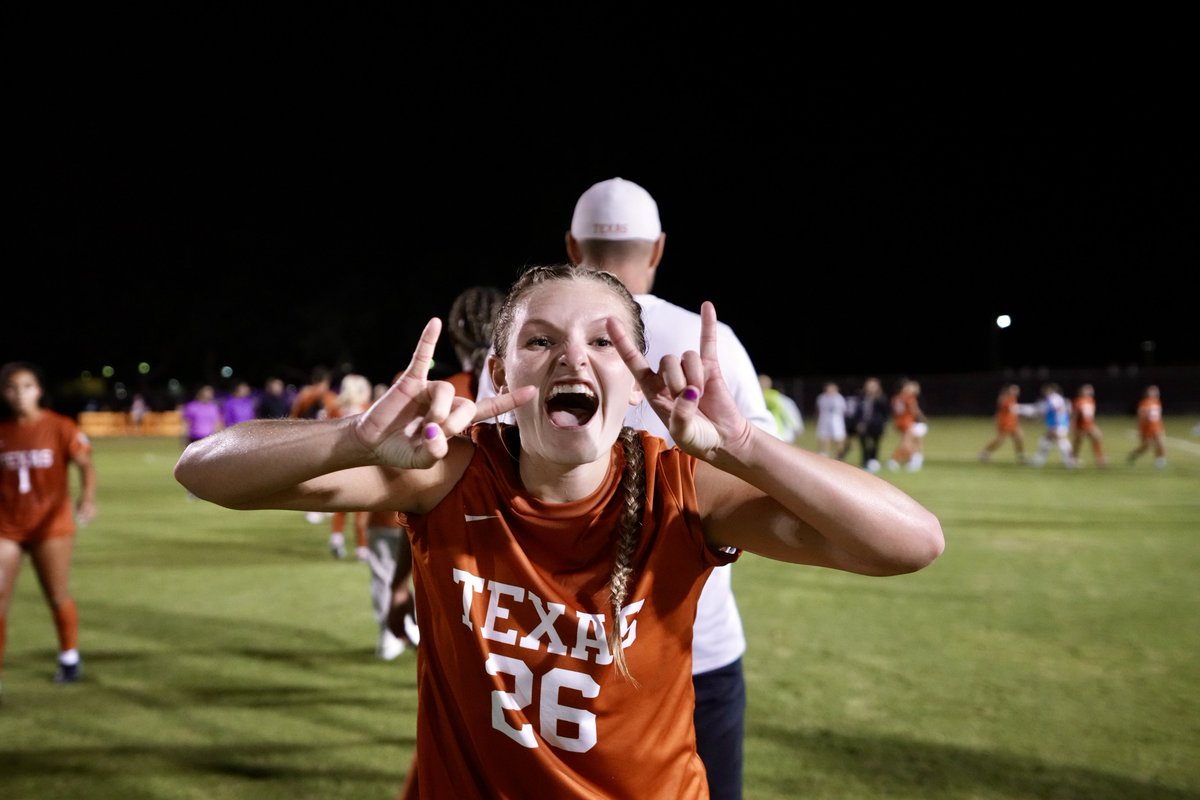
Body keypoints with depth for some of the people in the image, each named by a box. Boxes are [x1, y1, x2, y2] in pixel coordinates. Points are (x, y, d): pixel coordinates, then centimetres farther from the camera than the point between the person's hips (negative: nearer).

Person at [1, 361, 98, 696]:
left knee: (57, 596, 9)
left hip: (51, 524, -2)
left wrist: (87, 496, -28)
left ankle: (69, 656, 33)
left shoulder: (60, 427, -8)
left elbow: (85, 464, -11)